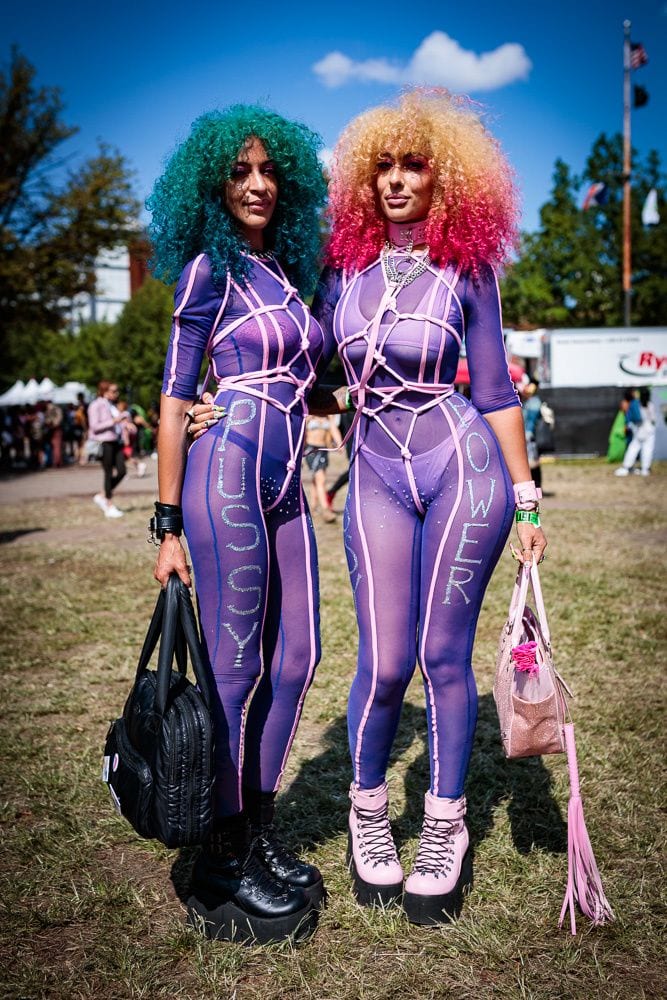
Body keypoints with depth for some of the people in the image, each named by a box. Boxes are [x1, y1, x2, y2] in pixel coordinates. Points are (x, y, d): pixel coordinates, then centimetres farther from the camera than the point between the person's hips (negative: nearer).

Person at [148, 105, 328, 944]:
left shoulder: (285, 270, 18)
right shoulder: (210, 269, -3)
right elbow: (175, 399, -6)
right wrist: (167, 524, -9)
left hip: (284, 482, 8)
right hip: (229, 473, -7)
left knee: (296, 656, 9)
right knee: (238, 665, -2)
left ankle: (259, 829, 25)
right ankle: (224, 858, 15)